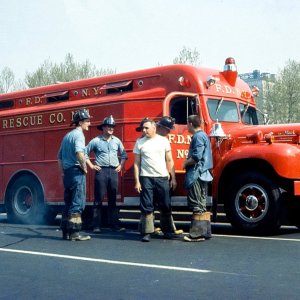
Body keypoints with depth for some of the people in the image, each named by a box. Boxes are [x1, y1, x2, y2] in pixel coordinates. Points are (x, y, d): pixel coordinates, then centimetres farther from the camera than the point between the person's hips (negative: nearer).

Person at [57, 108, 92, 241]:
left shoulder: (67, 135, 18)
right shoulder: (78, 135, -9)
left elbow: (60, 156, 22)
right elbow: (79, 153, -26)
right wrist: (84, 167, -14)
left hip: (67, 172, 9)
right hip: (76, 171, -9)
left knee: (68, 203, 12)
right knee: (77, 203, -6)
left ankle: (66, 232, 15)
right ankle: (74, 232, -7)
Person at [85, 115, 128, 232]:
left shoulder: (117, 141, 10)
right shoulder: (96, 141, 0)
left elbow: (124, 154, 22)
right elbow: (85, 153, 5)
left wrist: (121, 166, 12)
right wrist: (91, 166, 0)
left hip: (114, 172, 4)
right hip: (101, 171, -3)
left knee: (113, 200, 7)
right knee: (98, 199, -3)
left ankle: (114, 223, 12)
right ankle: (96, 225, -2)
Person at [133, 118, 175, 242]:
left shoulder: (163, 140, 6)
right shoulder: (139, 142, 6)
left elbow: (169, 161, 8)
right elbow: (136, 163, 6)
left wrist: (173, 178, 3)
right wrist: (137, 181, -1)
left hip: (162, 178, 0)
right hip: (146, 178, 0)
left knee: (165, 206, 6)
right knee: (147, 207, -2)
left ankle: (167, 230, 20)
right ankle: (147, 232, 3)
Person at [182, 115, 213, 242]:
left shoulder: (198, 137, -14)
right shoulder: (203, 135, 18)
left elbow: (196, 157, -22)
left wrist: (186, 163, -7)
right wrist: (188, 162, 12)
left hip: (196, 175, -10)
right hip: (202, 174, 10)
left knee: (197, 206, -9)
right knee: (201, 205, 15)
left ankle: (197, 233, -8)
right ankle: (205, 231, 19)